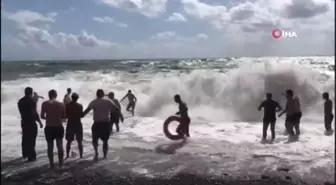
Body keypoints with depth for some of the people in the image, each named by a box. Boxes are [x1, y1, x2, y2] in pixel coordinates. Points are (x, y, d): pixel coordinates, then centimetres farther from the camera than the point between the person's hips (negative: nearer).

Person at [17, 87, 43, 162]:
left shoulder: (20, 101, 6)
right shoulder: (31, 101, -17)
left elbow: (21, 112, 16)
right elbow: (34, 113, -20)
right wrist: (40, 122, -13)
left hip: (24, 121, 8)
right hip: (31, 122, -8)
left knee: (25, 138, 19)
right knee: (31, 139, -3)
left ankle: (25, 154, 31)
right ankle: (31, 156, -1)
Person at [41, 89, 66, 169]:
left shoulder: (45, 104, -5)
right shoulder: (61, 104, -5)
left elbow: (42, 116, -1)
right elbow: (64, 117, -1)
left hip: (49, 128, -1)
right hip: (59, 127, 1)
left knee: (50, 147, 11)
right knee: (60, 146, 15)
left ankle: (51, 164, 15)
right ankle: (60, 163, 19)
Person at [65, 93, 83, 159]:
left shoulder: (67, 105, -5)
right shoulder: (80, 106, -8)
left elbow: (65, 115, -3)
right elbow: (81, 115, -5)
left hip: (70, 124, 1)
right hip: (78, 124, -1)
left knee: (69, 141, 12)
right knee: (79, 141, 8)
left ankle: (67, 155, 13)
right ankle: (81, 155, 10)